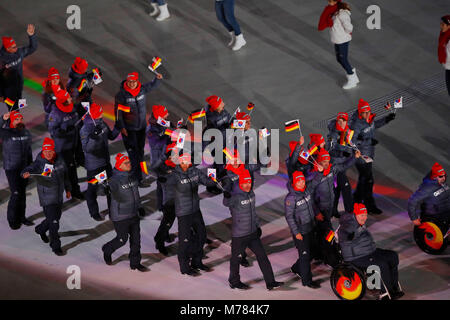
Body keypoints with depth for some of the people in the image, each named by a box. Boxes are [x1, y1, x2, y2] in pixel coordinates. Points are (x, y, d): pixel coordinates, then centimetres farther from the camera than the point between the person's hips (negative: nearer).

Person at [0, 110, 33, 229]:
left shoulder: (26, 132, 7)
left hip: (24, 167, 6)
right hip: (11, 169, -6)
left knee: (22, 193, 13)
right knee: (16, 193, -9)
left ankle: (21, 217, 25)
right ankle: (12, 220, 4)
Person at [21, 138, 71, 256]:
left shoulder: (60, 161, 0)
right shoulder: (39, 163, -15)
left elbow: (65, 175, 14)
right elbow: (28, 170, -28)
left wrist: (68, 189, 22)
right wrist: (26, 173, -52)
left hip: (59, 196, 6)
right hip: (47, 197, -6)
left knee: (56, 217, 23)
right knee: (53, 223, -7)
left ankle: (40, 229, 51)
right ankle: (55, 246, 6)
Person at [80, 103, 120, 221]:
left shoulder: (102, 124, -1)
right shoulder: (85, 130, -25)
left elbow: (111, 136, 13)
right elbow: (86, 148, -34)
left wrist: (117, 128, -6)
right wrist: (93, 136, -47)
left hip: (105, 162, 8)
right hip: (93, 165, -8)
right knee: (93, 188, 7)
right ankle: (94, 213, 24)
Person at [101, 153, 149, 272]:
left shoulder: (132, 177, 5)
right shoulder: (115, 179, -19)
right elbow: (111, 187, -35)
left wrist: (139, 206, 22)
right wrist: (106, 188, -57)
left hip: (134, 214, 7)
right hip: (120, 216, -7)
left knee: (136, 239, 9)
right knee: (122, 239, 2)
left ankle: (135, 263, 22)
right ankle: (107, 250, 32)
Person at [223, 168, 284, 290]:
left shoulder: (251, 193, 5)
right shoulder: (235, 196, -20)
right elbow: (227, 203, -43)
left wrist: (257, 225, 18)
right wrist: (227, 197, -65)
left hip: (253, 233, 7)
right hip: (239, 235, -7)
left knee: (262, 256, 6)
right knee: (236, 258, 10)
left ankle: (270, 282, 9)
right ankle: (234, 282, 30)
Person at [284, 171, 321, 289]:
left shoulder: (306, 192, 1)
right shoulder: (290, 198, -21)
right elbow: (289, 216, -19)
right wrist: (296, 232, -19)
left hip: (310, 228, 8)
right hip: (300, 231, -8)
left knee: (309, 253, 17)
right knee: (304, 255, -2)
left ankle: (296, 268, 41)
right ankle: (307, 281, 9)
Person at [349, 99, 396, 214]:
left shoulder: (369, 118, -1)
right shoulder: (356, 123, -26)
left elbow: (374, 125, 21)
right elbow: (352, 140, -27)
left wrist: (386, 119, 9)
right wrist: (369, 141, -31)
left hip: (369, 154, 9)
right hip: (361, 156, -9)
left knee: (363, 177, 21)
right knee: (367, 180, 0)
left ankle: (357, 200, 36)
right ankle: (370, 206, 12)